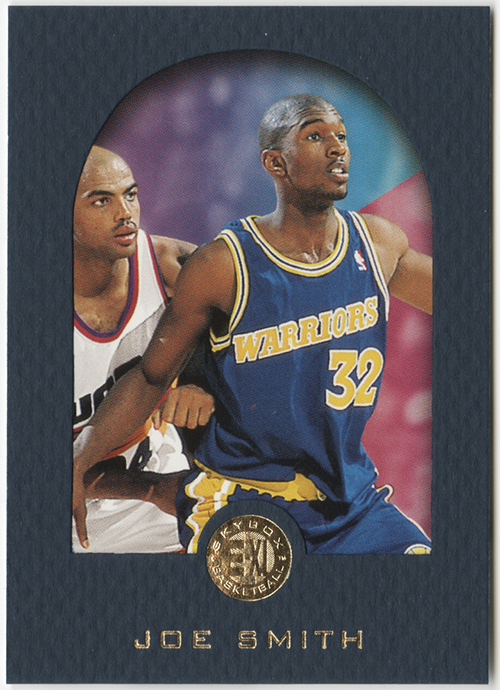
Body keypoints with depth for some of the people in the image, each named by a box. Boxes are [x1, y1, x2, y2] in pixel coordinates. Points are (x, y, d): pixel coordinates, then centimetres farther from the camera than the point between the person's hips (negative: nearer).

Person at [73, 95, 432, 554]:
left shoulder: (378, 242, 1)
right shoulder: (221, 267, -12)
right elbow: (150, 378, -4)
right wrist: (77, 464, -14)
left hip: (353, 498, 5)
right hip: (238, 500, -4)